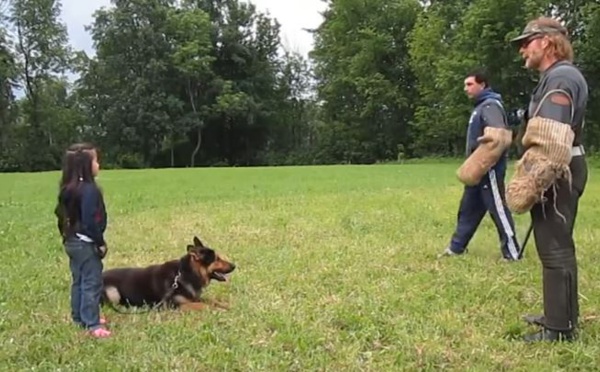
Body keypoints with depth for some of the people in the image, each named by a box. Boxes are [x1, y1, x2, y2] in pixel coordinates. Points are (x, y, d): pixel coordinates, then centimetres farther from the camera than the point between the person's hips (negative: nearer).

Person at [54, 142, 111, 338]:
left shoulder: (69, 188, 7)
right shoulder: (89, 189, -21)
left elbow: (62, 214, 13)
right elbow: (90, 221, -24)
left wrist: (66, 235, 20)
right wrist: (100, 242, -16)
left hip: (73, 241, 10)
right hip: (86, 243, -10)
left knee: (79, 281, 18)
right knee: (92, 283, -5)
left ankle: (80, 317, 28)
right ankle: (92, 324, -2)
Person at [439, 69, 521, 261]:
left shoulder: (490, 106, -12)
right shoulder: (480, 106, 19)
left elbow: (497, 136, -26)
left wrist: (483, 162, -26)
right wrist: (473, 164, 14)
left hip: (489, 169, -10)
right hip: (479, 169, 10)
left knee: (498, 210, -6)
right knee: (468, 209, 15)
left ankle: (512, 253, 0)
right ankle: (456, 247, 25)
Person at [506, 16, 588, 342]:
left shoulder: (561, 77, -16)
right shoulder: (555, 77, 18)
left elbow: (551, 140, -26)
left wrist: (532, 181, -24)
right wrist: (533, 176, 19)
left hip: (556, 176, -11)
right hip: (558, 174, 11)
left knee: (555, 249, -6)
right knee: (557, 247, 18)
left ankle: (560, 328, 1)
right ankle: (562, 315, 30)